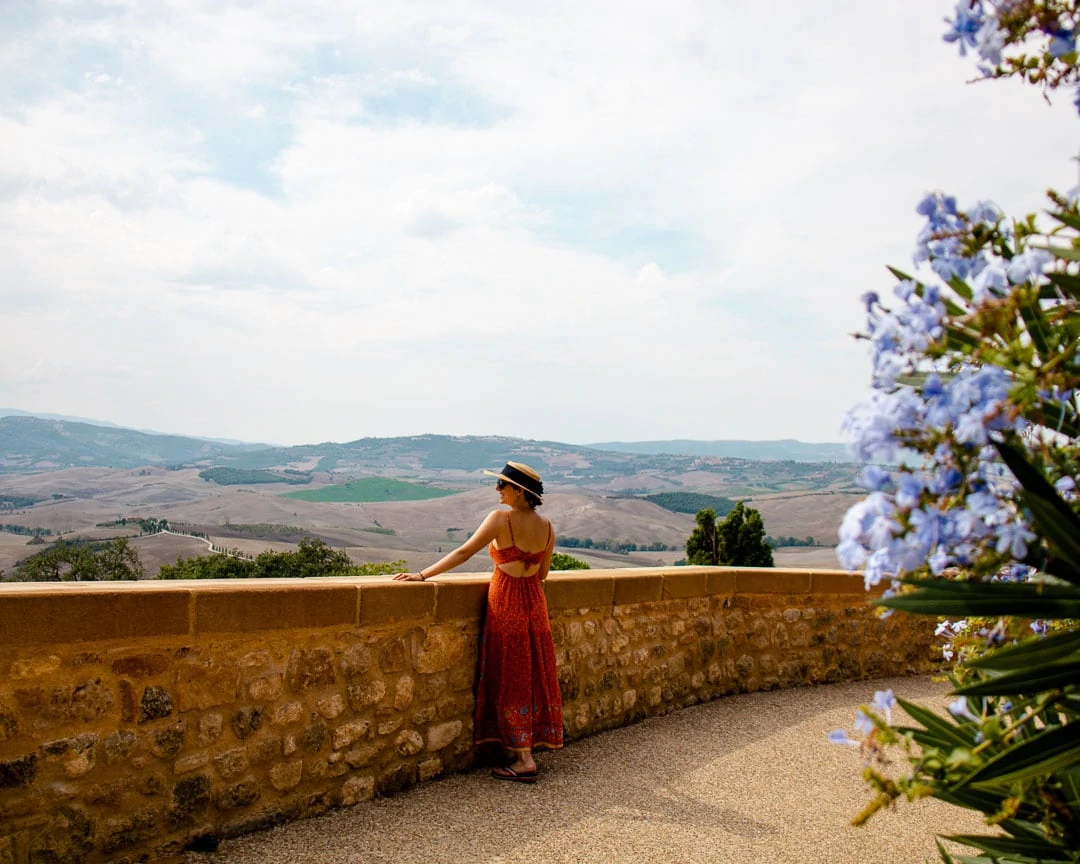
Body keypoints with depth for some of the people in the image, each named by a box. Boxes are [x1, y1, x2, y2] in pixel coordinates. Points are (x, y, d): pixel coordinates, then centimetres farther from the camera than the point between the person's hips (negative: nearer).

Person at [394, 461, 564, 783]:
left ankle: (524, 759, 4)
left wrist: (423, 574, -12)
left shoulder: (500, 519, -15)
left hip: (505, 603, -6)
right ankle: (525, 746, 21)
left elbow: (463, 553, -16)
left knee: (511, 680, 2)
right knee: (533, 677, 12)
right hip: (534, 603, 6)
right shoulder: (547, 527, 2)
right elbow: (542, 573, 10)